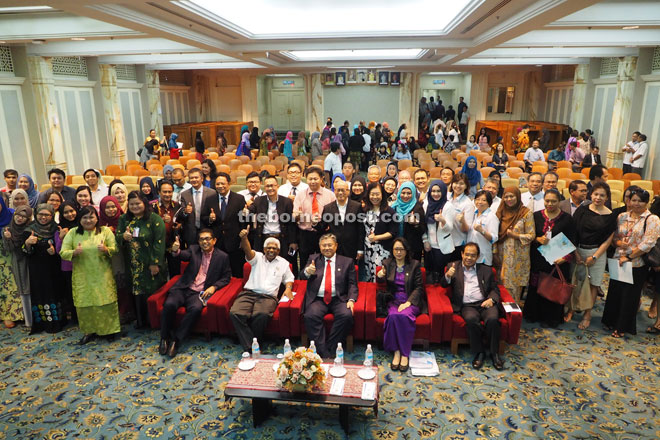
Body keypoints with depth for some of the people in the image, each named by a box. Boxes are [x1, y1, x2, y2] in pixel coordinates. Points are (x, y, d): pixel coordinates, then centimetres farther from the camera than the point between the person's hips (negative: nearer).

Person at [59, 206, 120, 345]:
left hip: (102, 275, -1)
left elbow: (115, 249, 0)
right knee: (84, 303, 2)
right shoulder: (73, 233, 6)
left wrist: (106, 249, -22)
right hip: (82, 277, 1)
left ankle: (109, 329, 15)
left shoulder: (105, 231, 4)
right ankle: (89, 331, 19)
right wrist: (74, 252, -20)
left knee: (106, 302, -2)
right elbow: (63, 253, 1)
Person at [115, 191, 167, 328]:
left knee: (152, 292, 0)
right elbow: (117, 237, 8)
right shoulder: (124, 219, 11)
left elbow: (159, 242, -11)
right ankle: (140, 320, 20)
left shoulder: (155, 219, -7)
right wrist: (123, 236, -17)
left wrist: (155, 263, -15)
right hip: (134, 265, 4)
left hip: (151, 264, -4)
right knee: (137, 292, 7)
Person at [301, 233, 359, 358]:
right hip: (318, 299, 0)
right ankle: (323, 352, -21)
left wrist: (351, 300, -10)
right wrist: (307, 272, -23)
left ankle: (329, 347, -15)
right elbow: (302, 276, 3)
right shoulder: (313, 258, 15)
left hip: (339, 299, 0)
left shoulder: (347, 262, 12)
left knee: (347, 315, -29)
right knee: (311, 315, -29)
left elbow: (352, 284, 9)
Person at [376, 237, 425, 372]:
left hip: (411, 300, -1)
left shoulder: (414, 264, 6)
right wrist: (379, 276, -25)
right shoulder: (387, 263, 11)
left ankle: (405, 354, -22)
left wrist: (408, 302, -13)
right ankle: (396, 351, -20)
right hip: (393, 300, 1)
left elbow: (419, 287, 1)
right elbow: (382, 281, 1)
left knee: (404, 315, -33)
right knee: (393, 316, -31)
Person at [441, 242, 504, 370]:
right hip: (467, 306, -1)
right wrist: (447, 276, -15)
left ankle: (494, 353, -12)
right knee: (471, 319, -34)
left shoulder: (486, 270, 18)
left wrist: (491, 299, -6)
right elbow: (443, 284, 9)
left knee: (492, 319, -31)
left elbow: (495, 289, 17)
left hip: (484, 303, 1)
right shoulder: (454, 267, 15)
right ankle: (479, 352, -14)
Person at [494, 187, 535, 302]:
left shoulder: (527, 213, -4)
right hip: (502, 255, 4)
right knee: (502, 284, 6)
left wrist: (515, 235, -17)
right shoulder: (501, 212, 9)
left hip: (518, 257, -4)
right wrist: (495, 253, 6)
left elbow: (531, 236, -4)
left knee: (514, 286, -2)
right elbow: (496, 234, 9)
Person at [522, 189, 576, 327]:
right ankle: (534, 315, 23)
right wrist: (538, 239, -14)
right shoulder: (536, 216, 5)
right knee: (536, 289, 6)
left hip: (557, 260, -1)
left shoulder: (567, 218, 0)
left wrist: (565, 257, -14)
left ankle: (552, 318, 21)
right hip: (538, 260, 2)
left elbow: (571, 241, -1)